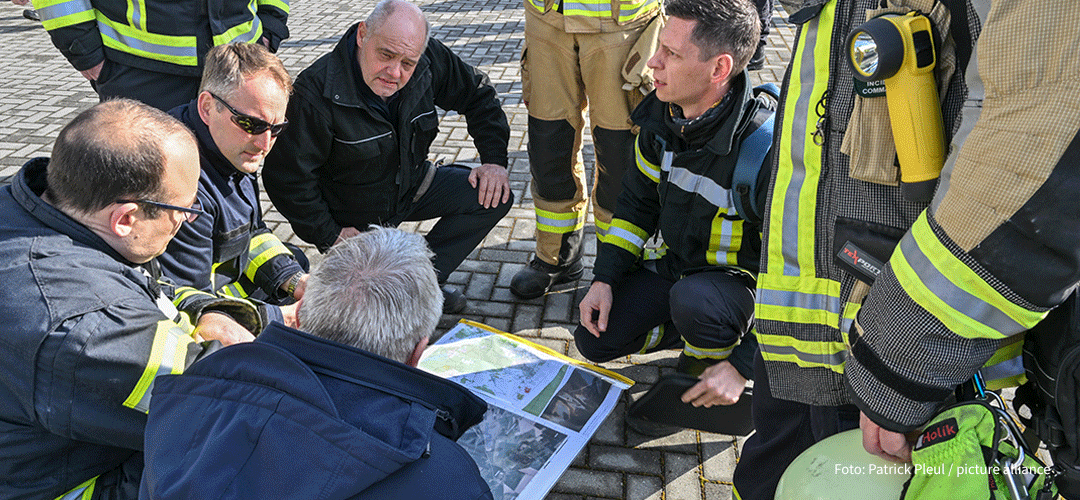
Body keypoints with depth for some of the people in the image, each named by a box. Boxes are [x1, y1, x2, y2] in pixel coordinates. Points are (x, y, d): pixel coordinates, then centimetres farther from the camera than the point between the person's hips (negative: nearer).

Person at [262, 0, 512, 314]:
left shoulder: (430, 60, -16)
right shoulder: (317, 91, -30)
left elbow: (478, 95, 3)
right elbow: (286, 176, -24)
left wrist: (494, 159, -7)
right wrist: (329, 236, -18)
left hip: (411, 186, 5)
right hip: (353, 213, -5)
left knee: (493, 196, -12)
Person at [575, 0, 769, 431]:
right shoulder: (662, 113, -10)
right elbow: (639, 201, 5)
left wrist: (744, 366, -27)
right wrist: (605, 278, -4)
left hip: (742, 281, -6)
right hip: (674, 263, 6)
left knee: (693, 300, -38)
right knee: (594, 340, 0)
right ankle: (711, 331, 15)